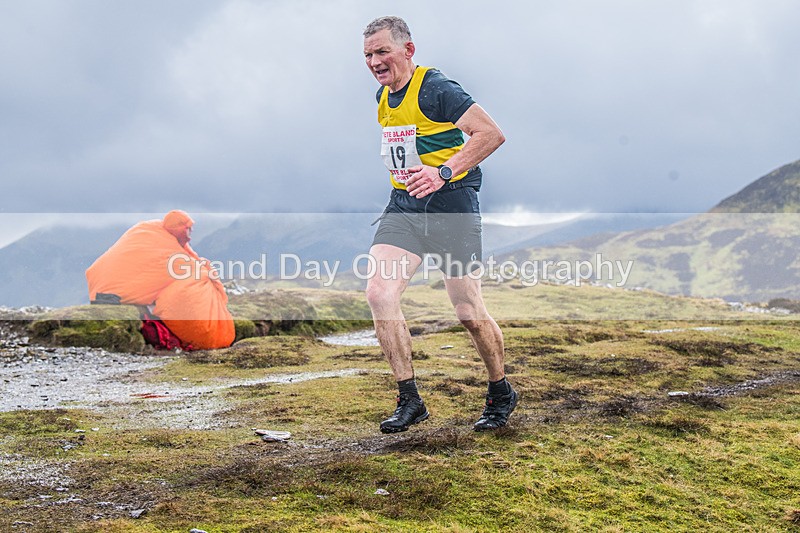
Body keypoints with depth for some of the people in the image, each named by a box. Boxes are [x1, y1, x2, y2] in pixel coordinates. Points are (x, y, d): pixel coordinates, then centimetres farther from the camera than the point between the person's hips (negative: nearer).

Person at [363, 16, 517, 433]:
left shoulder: (435, 89, -13)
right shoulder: (383, 95, 12)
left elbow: (492, 134, -20)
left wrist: (444, 172, -28)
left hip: (450, 203, -7)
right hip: (403, 205, 7)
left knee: (468, 312, 0)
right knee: (379, 293, -13)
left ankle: (501, 393, 25)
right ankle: (410, 400, -4)